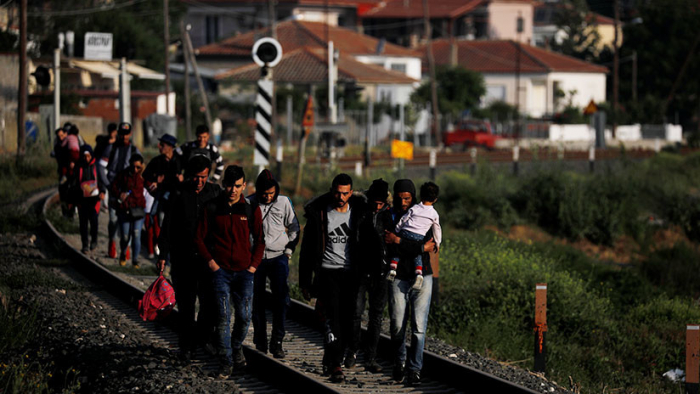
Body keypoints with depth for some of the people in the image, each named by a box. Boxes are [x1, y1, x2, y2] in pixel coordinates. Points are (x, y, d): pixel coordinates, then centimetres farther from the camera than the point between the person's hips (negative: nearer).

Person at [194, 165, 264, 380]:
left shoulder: (251, 209, 4)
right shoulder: (213, 208, 1)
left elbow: (259, 240, 11)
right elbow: (199, 238, 6)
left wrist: (253, 265, 2)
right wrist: (210, 262, -4)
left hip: (244, 271, 1)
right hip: (220, 270, -1)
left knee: (244, 317, 1)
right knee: (223, 317, -6)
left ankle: (236, 346, 29)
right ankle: (226, 361, 2)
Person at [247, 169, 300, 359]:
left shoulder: (284, 202, 4)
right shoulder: (249, 204, -1)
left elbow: (294, 228, 16)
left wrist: (289, 250, 8)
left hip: (278, 256, 1)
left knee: (281, 298, -11)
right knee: (257, 301, 2)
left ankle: (277, 341, -6)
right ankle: (260, 342, 11)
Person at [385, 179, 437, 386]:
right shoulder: (389, 217, 2)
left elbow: (429, 245, -12)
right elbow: (388, 248, -10)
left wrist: (398, 241, -15)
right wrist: (421, 248, -11)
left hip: (422, 277, 0)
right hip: (398, 278, 0)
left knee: (419, 326, -5)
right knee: (397, 325, 0)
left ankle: (414, 369, 3)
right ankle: (399, 363, 23)